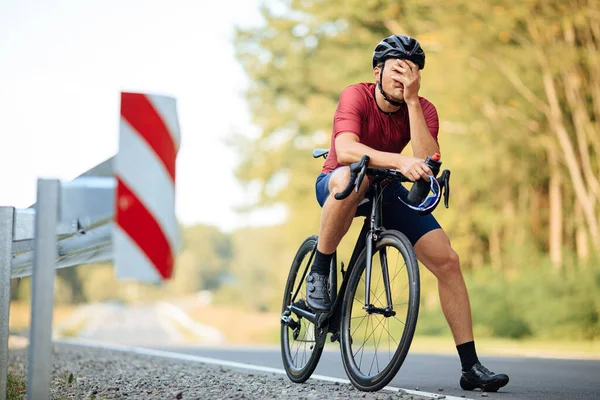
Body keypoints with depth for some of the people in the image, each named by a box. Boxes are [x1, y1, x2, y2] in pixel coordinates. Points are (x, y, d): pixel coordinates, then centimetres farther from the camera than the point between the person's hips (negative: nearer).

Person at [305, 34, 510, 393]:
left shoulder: (423, 109, -11)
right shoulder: (356, 96, -22)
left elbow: (428, 162, -29)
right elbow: (345, 151, -40)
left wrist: (411, 100, -31)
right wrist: (401, 161, -53)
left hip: (387, 190, 4)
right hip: (336, 184, -4)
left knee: (447, 261, -11)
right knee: (350, 178, -43)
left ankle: (471, 367, -5)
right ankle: (319, 272, -21)